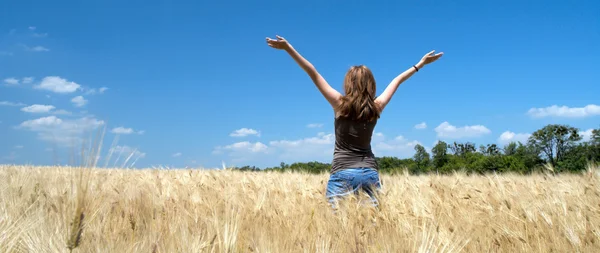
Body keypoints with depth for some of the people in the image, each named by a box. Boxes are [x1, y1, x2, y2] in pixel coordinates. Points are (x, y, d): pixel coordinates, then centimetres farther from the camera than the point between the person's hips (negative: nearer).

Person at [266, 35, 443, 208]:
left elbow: (313, 74, -4)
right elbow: (397, 81, 15)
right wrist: (421, 63, 31)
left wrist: (288, 48, -3)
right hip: (370, 172, 3)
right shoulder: (376, 108, 3)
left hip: (342, 172, -3)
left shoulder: (340, 104, -5)